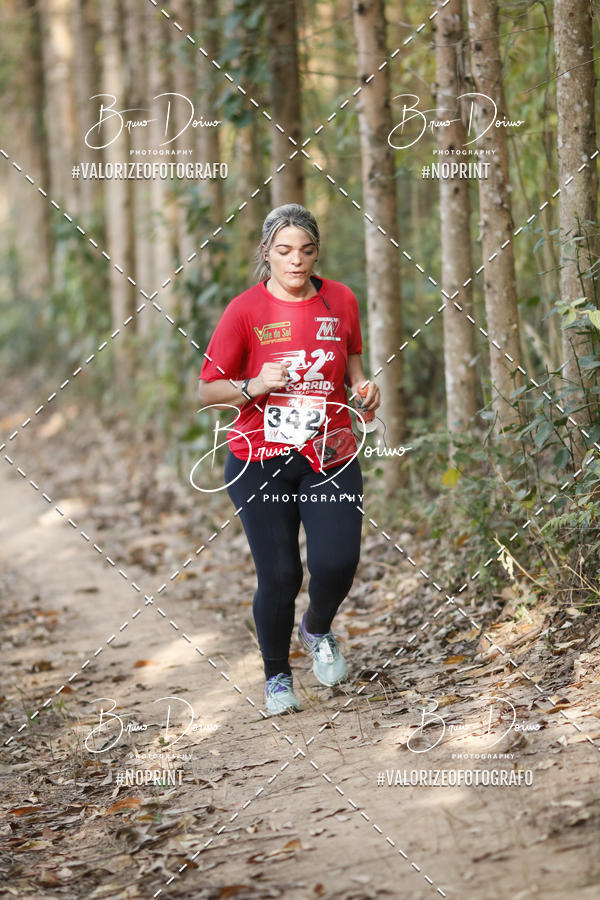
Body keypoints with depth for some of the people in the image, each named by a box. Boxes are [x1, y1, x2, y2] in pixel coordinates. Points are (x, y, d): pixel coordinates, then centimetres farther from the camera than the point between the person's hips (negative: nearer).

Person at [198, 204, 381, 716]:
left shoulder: (340, 301, 5)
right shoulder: (246, 310, -4)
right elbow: (208, 390, -1)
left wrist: (363, 386, -1)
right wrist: (254, 386, -19)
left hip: (330, 461, 2)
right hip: (260, 462, -2)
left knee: (337, 563, -14)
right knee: (279, 574, -5)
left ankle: (318, 630, 22)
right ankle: (277, 678, 20)